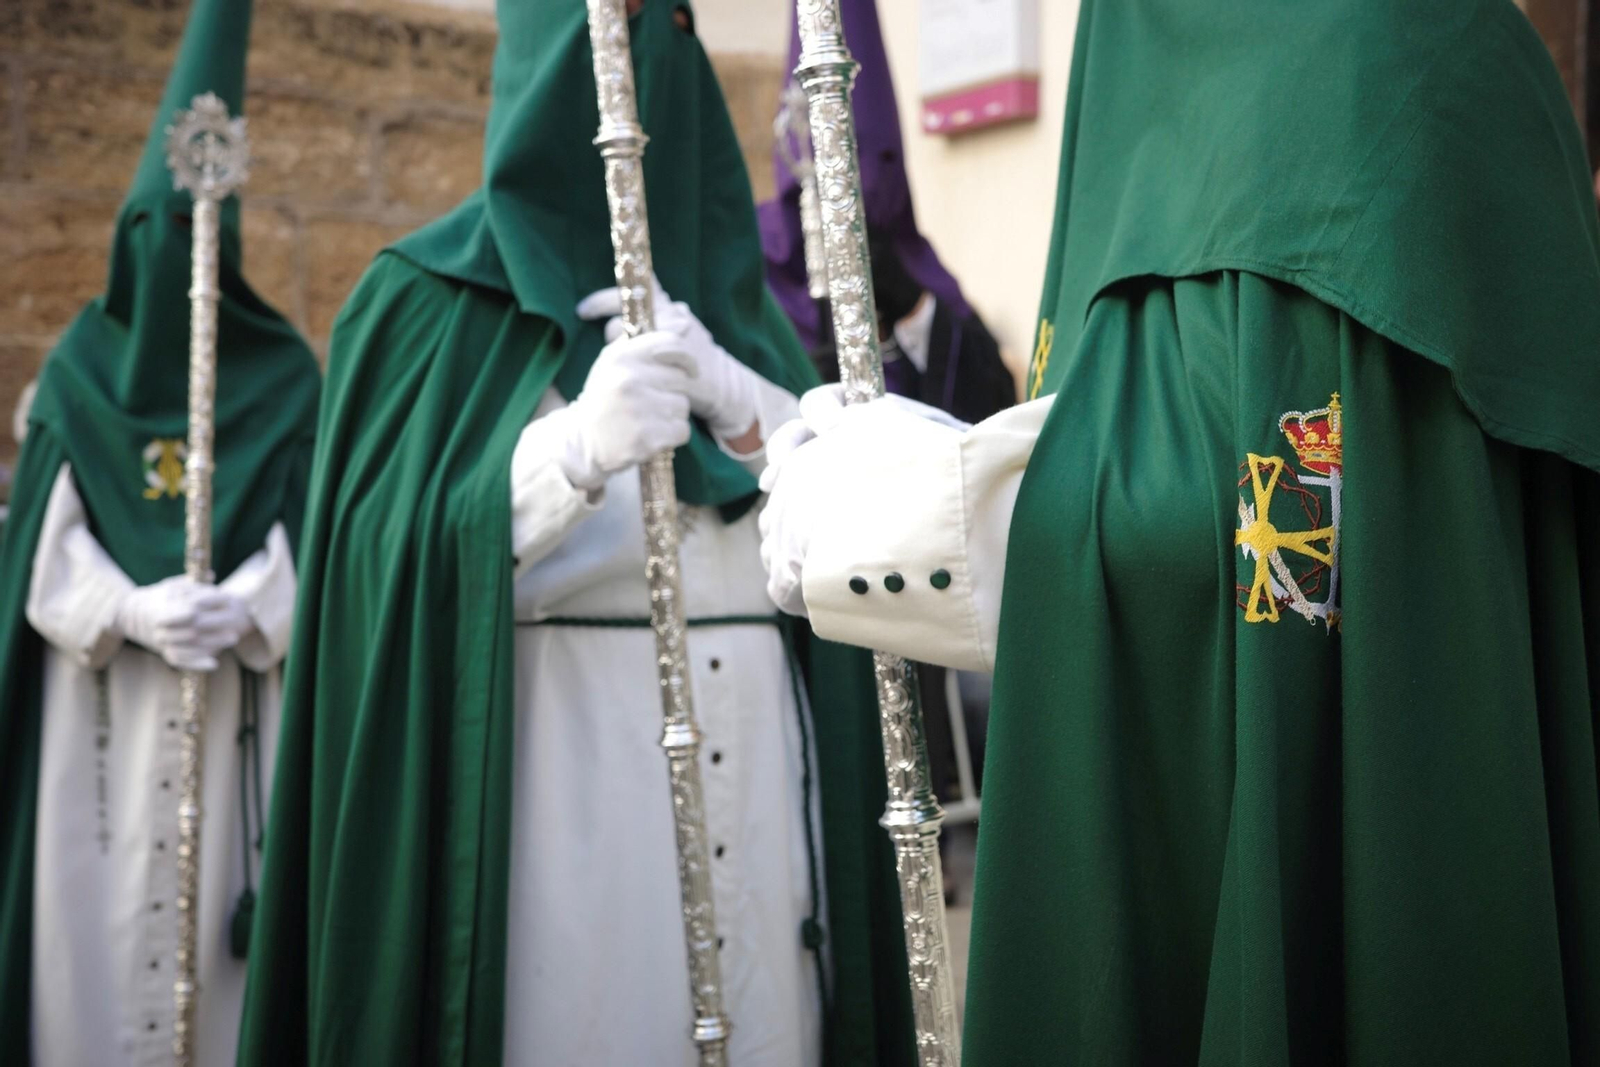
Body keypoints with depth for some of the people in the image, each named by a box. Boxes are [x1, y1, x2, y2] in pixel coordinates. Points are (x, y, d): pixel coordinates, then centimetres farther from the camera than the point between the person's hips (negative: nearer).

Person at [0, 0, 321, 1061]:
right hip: (104, 705, 1)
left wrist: (244, 609, -21)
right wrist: (130, 612, -16)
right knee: (103, 906, 0)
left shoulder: (283, 374, 5)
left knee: (230, 888, -3)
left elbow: (315, 534, -2)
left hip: (244, 699, -1)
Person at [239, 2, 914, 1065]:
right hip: (566, 788, -4)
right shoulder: (437, 292, 2)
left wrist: (730, 398, -14)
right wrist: (578, 447, -26)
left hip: (757, 777, 4)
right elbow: (393, 555, -9)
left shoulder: (727, 289, 14)